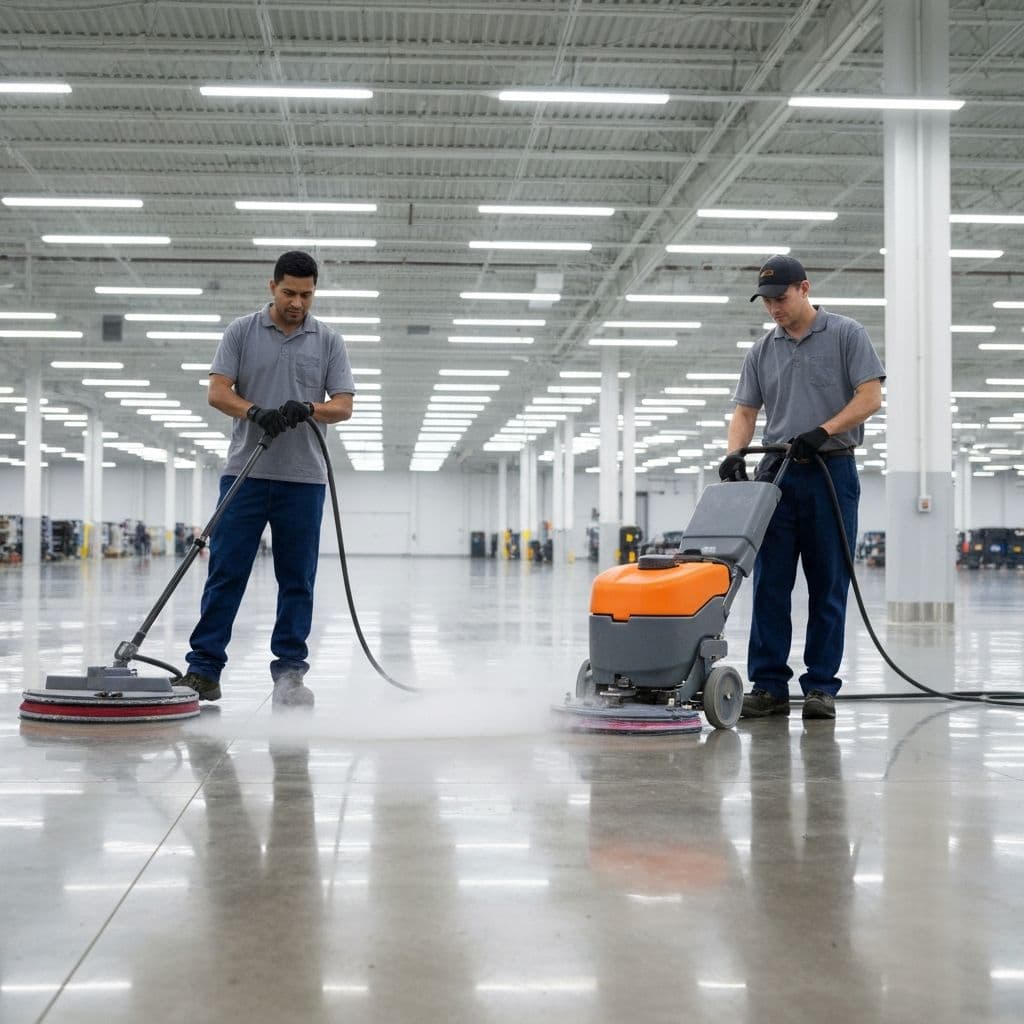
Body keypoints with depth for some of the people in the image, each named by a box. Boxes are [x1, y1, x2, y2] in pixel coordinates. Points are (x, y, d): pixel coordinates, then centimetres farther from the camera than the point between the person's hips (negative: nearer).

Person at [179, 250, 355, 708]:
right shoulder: (241, 332, 4)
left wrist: (307, 408, -19)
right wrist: (256, 412, -21)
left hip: (303, 478, 1)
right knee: (226, 572, -1)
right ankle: (204, 669, 4)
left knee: (297, 580, 3)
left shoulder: (328, 341, 6)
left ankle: (289, 673, 11)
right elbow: (218, 392, -3)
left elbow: (343, 405, 1)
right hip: (245, 473, -1)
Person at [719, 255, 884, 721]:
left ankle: (821, 687, 6)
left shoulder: (847, 335, 1)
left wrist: (822, 431, -18)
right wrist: (734, 454, -10)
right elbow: (744, 411, 9)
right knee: (769, 585, 0)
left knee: (828, 587, 0)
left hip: (831, 473, -4)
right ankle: (769, 686, 4)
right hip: (777, 475, 4)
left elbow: (870, 397, -6)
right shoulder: (761, 352, 13)